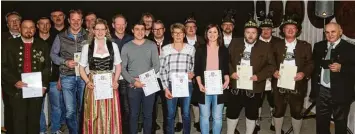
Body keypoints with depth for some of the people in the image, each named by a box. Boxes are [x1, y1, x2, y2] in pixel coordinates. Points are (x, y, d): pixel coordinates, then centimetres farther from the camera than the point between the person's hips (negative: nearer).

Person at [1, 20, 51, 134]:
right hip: (17, 89, -1)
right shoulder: (10, 44, 4)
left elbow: (47, 66, 7)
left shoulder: (43, 45, 9)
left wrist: (44, 84, -4)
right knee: (18, 122, 1)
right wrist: (14, 81, -13)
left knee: (34, 121, 8)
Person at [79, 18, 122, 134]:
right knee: (94, 116, 2)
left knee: (110, 116, 4)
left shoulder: (113, 46, 6)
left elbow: (118, 66, 9)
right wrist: (88, 82, -9)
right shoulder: (87, 47, 4)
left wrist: (115, 81, -6)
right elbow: (81, 68, 7)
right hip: (94, 85, 0)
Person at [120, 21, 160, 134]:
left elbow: (156, 66, -1)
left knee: (148, 114, 9)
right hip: (133, 86, 0)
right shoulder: (126, 47, 3)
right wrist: (133, 81, -13)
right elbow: (123, 68, 0)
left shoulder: (152, 45, 2)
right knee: (133, 115, 8)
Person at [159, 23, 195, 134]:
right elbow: (162, 70, 1)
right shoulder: (165, 49, 1)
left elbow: (194, 66, 14)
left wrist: (192, 73, -8)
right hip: (171, 85, -1)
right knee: (170, 115, 7)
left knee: (186, 114, 9)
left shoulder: (191, 49, 5)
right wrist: (165, 88, -5)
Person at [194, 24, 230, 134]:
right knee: (204, 116, 6)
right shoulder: (201, 49, 5)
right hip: (204, 87, -1)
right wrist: (200, 84, -9)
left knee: (217, 117, 6)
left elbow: (226, 69, 9)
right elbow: (197, 69, 2)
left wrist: (227, 80, -9)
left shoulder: (224, 50, 8)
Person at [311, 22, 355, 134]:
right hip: (321, 91, 4)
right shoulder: (318, 46, 6)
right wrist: (314, 88, 7)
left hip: (340, 93, -4)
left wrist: (341, 68, -27)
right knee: (321, 122, 17)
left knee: (340, 124, 12)